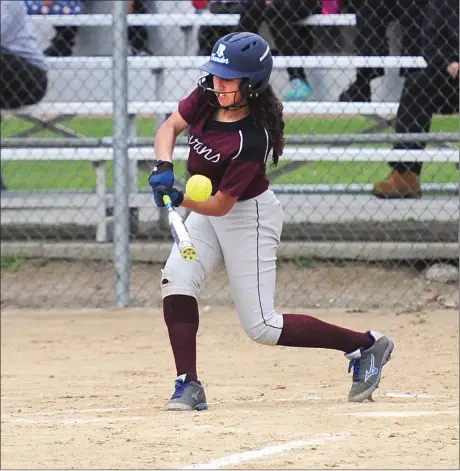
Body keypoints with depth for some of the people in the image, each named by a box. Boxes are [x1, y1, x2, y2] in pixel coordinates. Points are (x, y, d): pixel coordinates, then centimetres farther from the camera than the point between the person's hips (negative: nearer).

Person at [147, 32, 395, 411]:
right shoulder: (207, 98, -12)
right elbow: (170, 127, -3)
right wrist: (163, 167, -22)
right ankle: (189, 387, -15)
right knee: (176, 278, -17)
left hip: (248, 215, -7)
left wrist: (180, 199, -42)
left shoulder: (252, 140, -31)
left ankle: (365, 345, 9)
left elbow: (221, 205, -27)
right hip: (206, 215, 7)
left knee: (261, 326, -5)